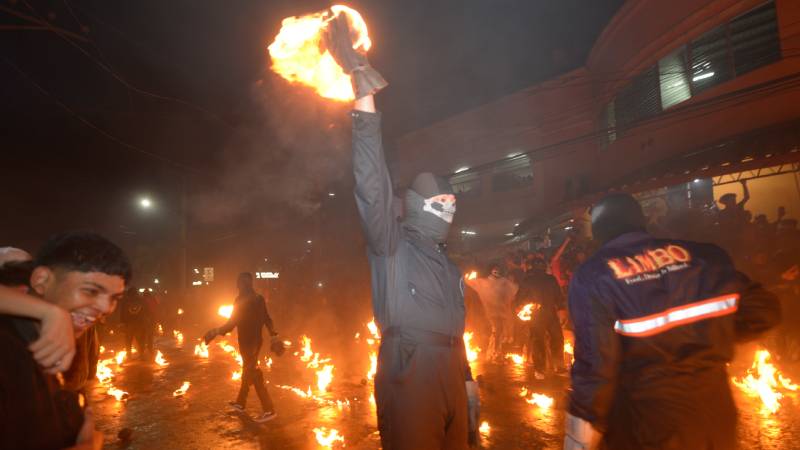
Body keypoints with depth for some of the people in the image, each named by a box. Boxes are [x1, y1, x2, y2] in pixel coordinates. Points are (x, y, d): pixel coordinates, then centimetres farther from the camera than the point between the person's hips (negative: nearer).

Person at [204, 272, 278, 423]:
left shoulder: (242, 301, -16)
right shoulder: (259, 299, 5)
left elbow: (231, 323, -15)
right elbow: (267, 319, 7)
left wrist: (215, 332, -4)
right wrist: (274, 336, 11)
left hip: (247, 341, -8)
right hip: (256, 339, 8)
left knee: (254, 375, -4)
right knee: (248, 371, 21)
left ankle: (269, 410, -5)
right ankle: (240, 403, 37)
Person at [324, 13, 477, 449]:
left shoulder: (446, 263, 20)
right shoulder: (391, 245, -3)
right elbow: (372, 183, -17)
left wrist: (469, 384, 22)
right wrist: (364, 91, -23)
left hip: (450, 375, 7)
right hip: (409, 376, -7)